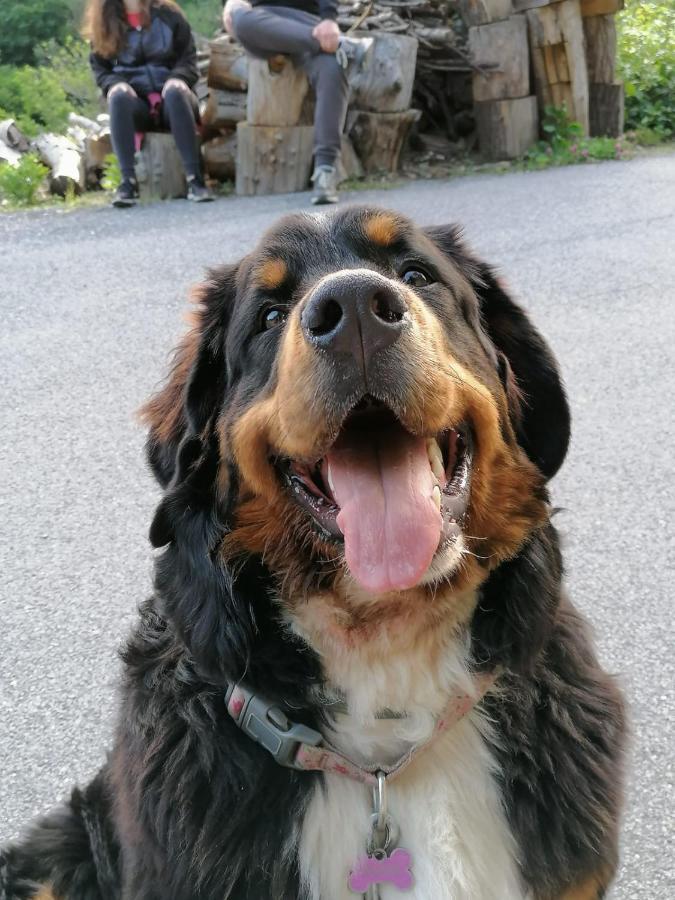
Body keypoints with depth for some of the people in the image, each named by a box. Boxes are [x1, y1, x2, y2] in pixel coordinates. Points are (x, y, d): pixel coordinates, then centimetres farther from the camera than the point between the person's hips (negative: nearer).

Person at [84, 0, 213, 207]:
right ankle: (128, 181, -40)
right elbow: (100, 69, 10)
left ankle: (194, 178, -41)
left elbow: (189, 59, 6)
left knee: (175, 89, -34)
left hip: (171, 103, -1)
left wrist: (176, 80, -16)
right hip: (136, 105, 1)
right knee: (118, 94, -32)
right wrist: (115, 85, -12)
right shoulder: (104, 23, 12)